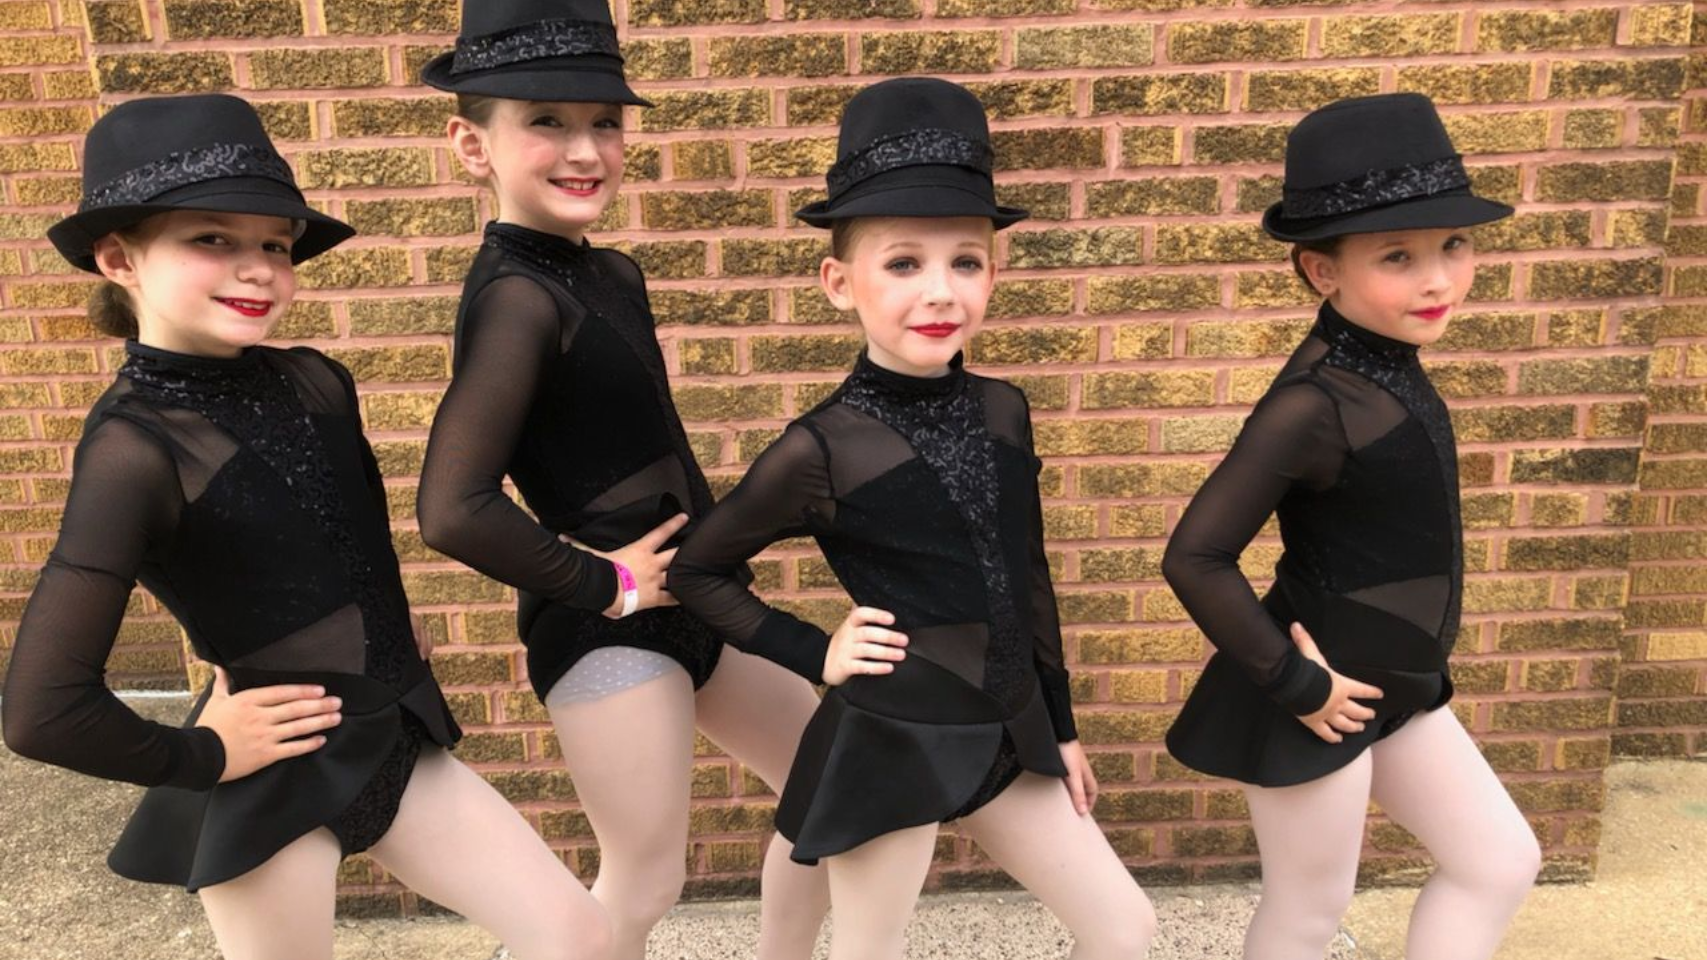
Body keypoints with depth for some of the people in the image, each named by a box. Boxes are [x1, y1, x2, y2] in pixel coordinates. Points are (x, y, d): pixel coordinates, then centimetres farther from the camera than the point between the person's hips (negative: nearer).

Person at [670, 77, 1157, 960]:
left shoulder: (1003, 411, 0)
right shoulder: (822, 449, -16)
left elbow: (1028, 580, 10)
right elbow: (694, 571, -4)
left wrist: (1059, 724, 15)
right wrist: (814, 655, -9)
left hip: (1003, 731, 6)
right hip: (889, 741, -5)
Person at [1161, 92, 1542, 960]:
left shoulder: (1387, 366, -1)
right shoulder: (1315, 402, -27)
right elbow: (1194, 559, -29)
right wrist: (1295, 684, -20)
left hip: (1394, 682, 8)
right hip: (1322, 694, -8)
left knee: (1500, 862, 19)